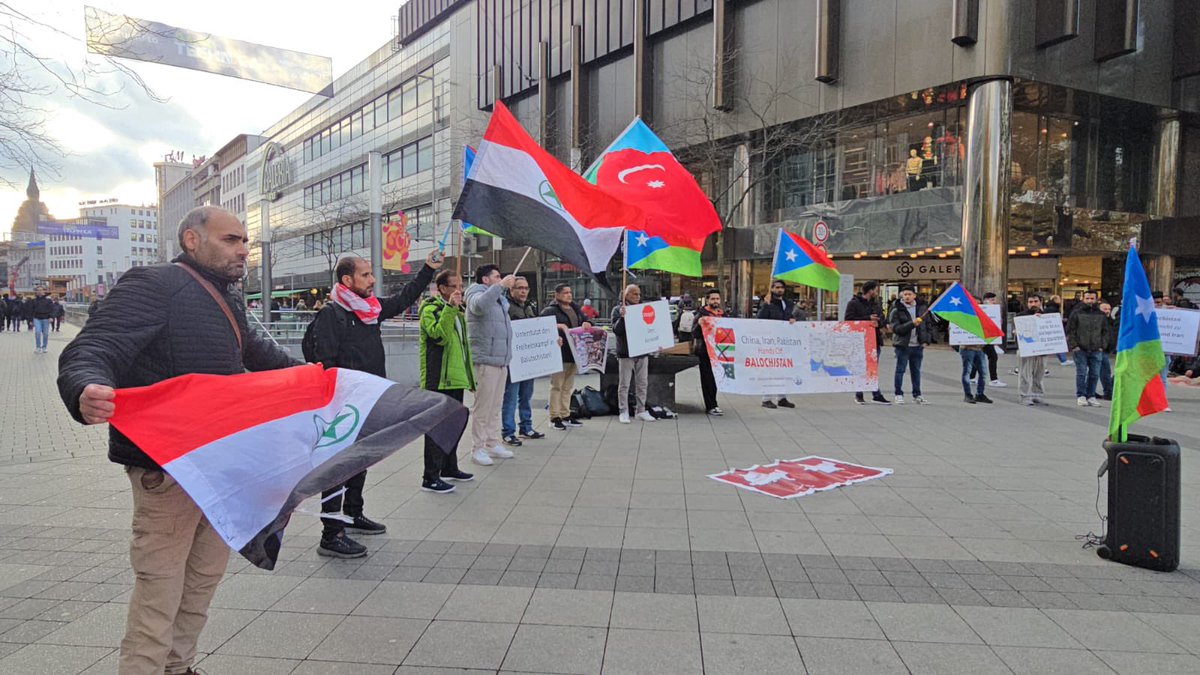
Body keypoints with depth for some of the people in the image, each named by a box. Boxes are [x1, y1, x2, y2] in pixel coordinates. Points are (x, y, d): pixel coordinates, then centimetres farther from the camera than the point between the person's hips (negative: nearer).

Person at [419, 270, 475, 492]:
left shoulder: (457, 311, 19)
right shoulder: (430, 308, -9)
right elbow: (439, 335, -26)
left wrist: (468, 374, 24)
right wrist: (450, 308, -31)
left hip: (455, 377, 9)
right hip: (438, 379, -9)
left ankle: (449, 467, 30)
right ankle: (430, 478, -3)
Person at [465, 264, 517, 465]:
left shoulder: (499, 300, 23)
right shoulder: (477, 295, -6)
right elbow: (479, 305, -33)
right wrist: (501, 285, -30)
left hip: (501, 360, 9)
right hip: (485, 360, -9)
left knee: (496, 406, 14)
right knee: (482, 407, -6)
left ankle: (493, 443, 22)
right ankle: (478, 448, 0)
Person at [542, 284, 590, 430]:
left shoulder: (576, 309, 17)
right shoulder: (550, 311, -7)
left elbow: (587, 321, 25)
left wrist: (586, 324, 1)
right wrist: (559, 326, -26)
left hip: (573, 353, 7)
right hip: (559, 354, -7)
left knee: (568, 386, 13)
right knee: (557, 386, -3)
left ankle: (565, 415, 21)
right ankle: (554, 417, 2)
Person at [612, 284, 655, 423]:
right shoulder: (618, 310, -3)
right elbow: (616, 330, -11)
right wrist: (622, 317, -24)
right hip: (626, 352, -5)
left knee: (642, 383, 10)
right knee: (624, 384, 2)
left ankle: (640, 410, 19)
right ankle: (623, 412, 9)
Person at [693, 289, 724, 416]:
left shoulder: (723, 314, 15)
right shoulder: (701, 314, -3)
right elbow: (695, 334, -11)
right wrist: (699, 324, -28)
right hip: (706, 352, -6)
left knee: (717, 378, 9)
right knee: (708, 379, -4)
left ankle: (711, 404, 21)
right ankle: (711, 406, 0)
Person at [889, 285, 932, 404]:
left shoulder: (922, 307, 7)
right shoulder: (897, 310, -7)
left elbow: (927, 324, 15)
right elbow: (896, 328, -16)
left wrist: (926, 340, 6)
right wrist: (912, 324, -25)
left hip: (918, 345, 4)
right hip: (902, 345, -4)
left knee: (916, 371, 11)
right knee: (900, 370, 0)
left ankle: (917, 395, 19)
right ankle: (899, 394, 8)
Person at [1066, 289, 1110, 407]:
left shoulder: (1101, 315, 11)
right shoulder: (1076, 313, 1)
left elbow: (1105, 332, 14)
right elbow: (1070, 331, -1)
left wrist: (1102, 346, 4)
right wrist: (1073, 345, -8)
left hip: (1096, 350, 3)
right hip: (1080, 350, -3)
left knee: (1095, 374, 4)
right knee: (1081, 373, -3)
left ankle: (1091, 396, 13)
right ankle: (1080, 396, 6)